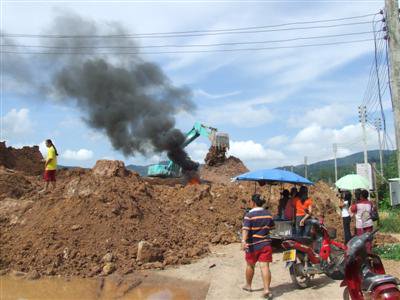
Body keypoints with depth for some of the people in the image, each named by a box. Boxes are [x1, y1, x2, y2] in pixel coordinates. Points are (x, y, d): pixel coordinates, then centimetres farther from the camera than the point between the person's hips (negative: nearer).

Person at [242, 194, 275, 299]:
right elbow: (272, 227, 16)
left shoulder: (249, 215, -13)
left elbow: (245, 229, -26)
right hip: (265, 244, 3)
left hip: (253, 245, -2)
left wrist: (243, 241, -36)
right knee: (265, 266, -2)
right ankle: (267, 289, -11)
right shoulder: (268, 214, 4)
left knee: (250, 265, 16)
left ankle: (248, 285, 33)